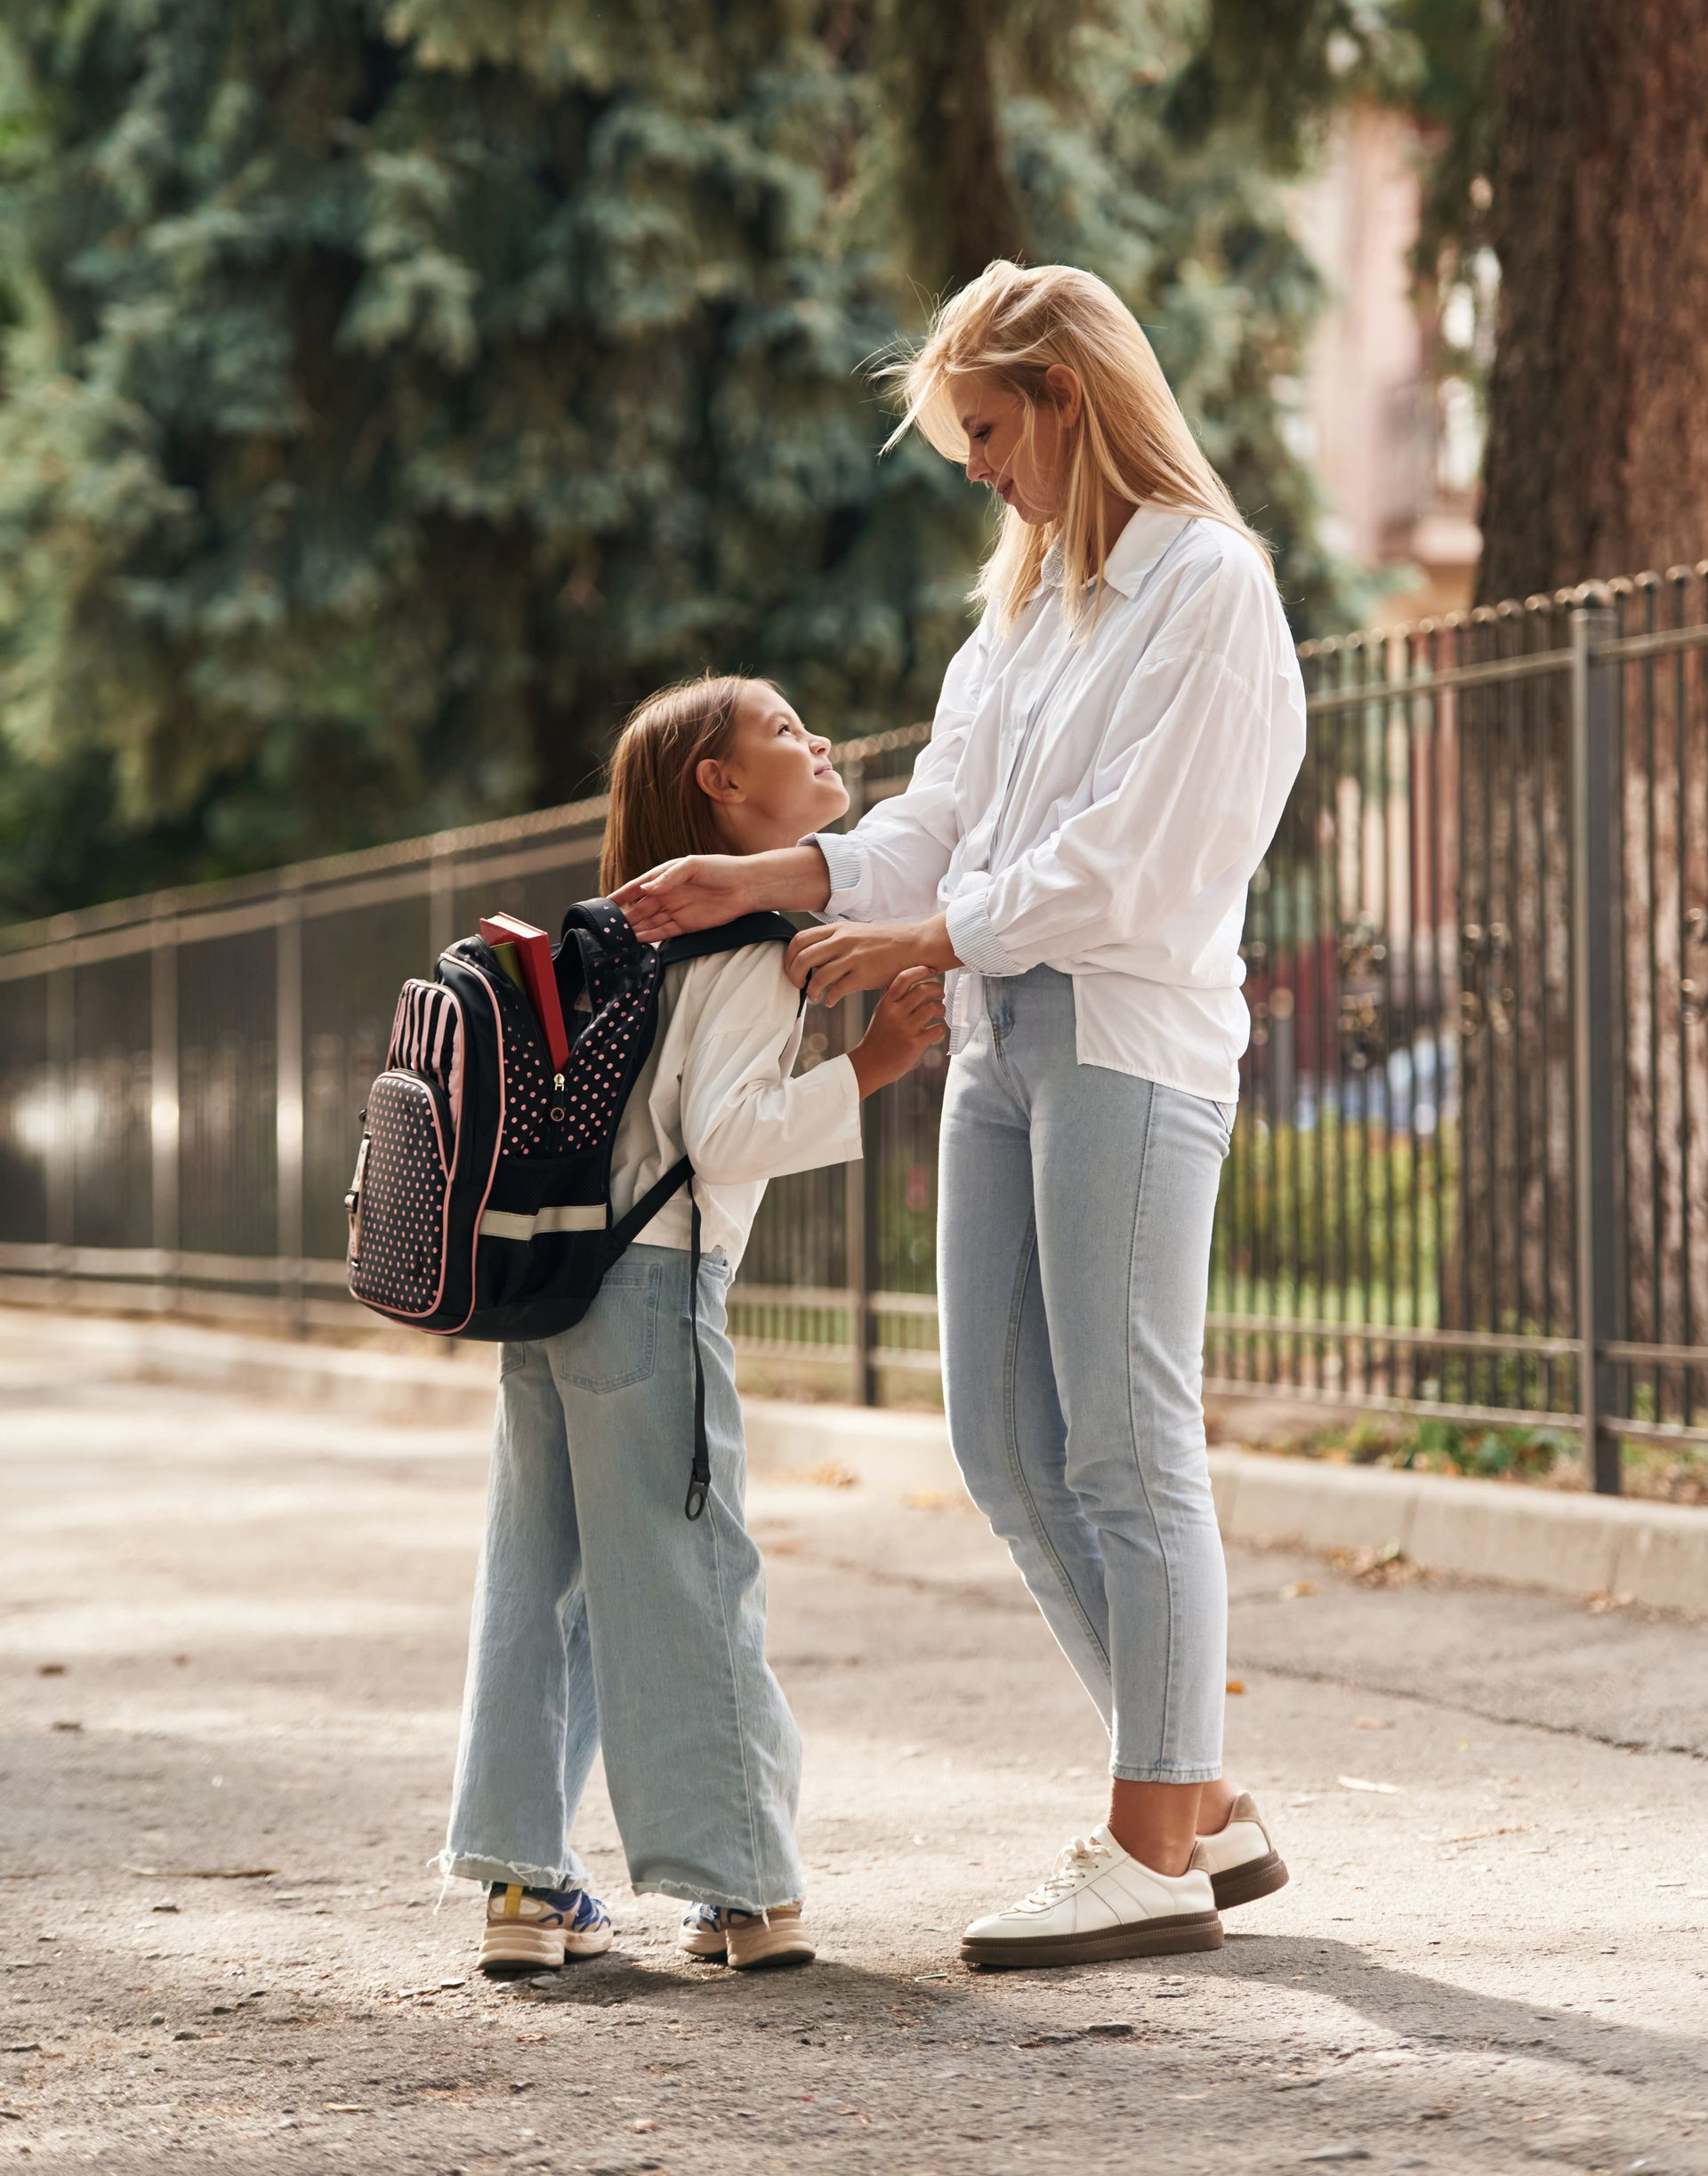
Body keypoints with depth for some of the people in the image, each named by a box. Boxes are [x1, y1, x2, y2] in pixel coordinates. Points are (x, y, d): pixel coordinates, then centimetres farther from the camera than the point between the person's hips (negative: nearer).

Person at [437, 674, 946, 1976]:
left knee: (540, 1578, 9)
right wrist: (870, 1067, -17)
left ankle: (525, 1883, 12)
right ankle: (746, 1889, 3)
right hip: (648, 1281, -9)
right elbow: (722, 1135, -18)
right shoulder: (757, 938, -9)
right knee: (687, 1583, -3)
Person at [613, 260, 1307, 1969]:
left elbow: (1126, 859, -12)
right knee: (1008, 1447, 7)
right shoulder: (1027, 598, 23)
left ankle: (1155, 1854, -1)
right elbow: (936, 827, 18)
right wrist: (759, 879, 6)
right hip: (1001, 1042, 9)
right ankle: (1203, 1805, 16)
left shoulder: (1206, 583, -5)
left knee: (1127, 1448, -7)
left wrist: (919, 942, -9)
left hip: (1129, 1041, -9)